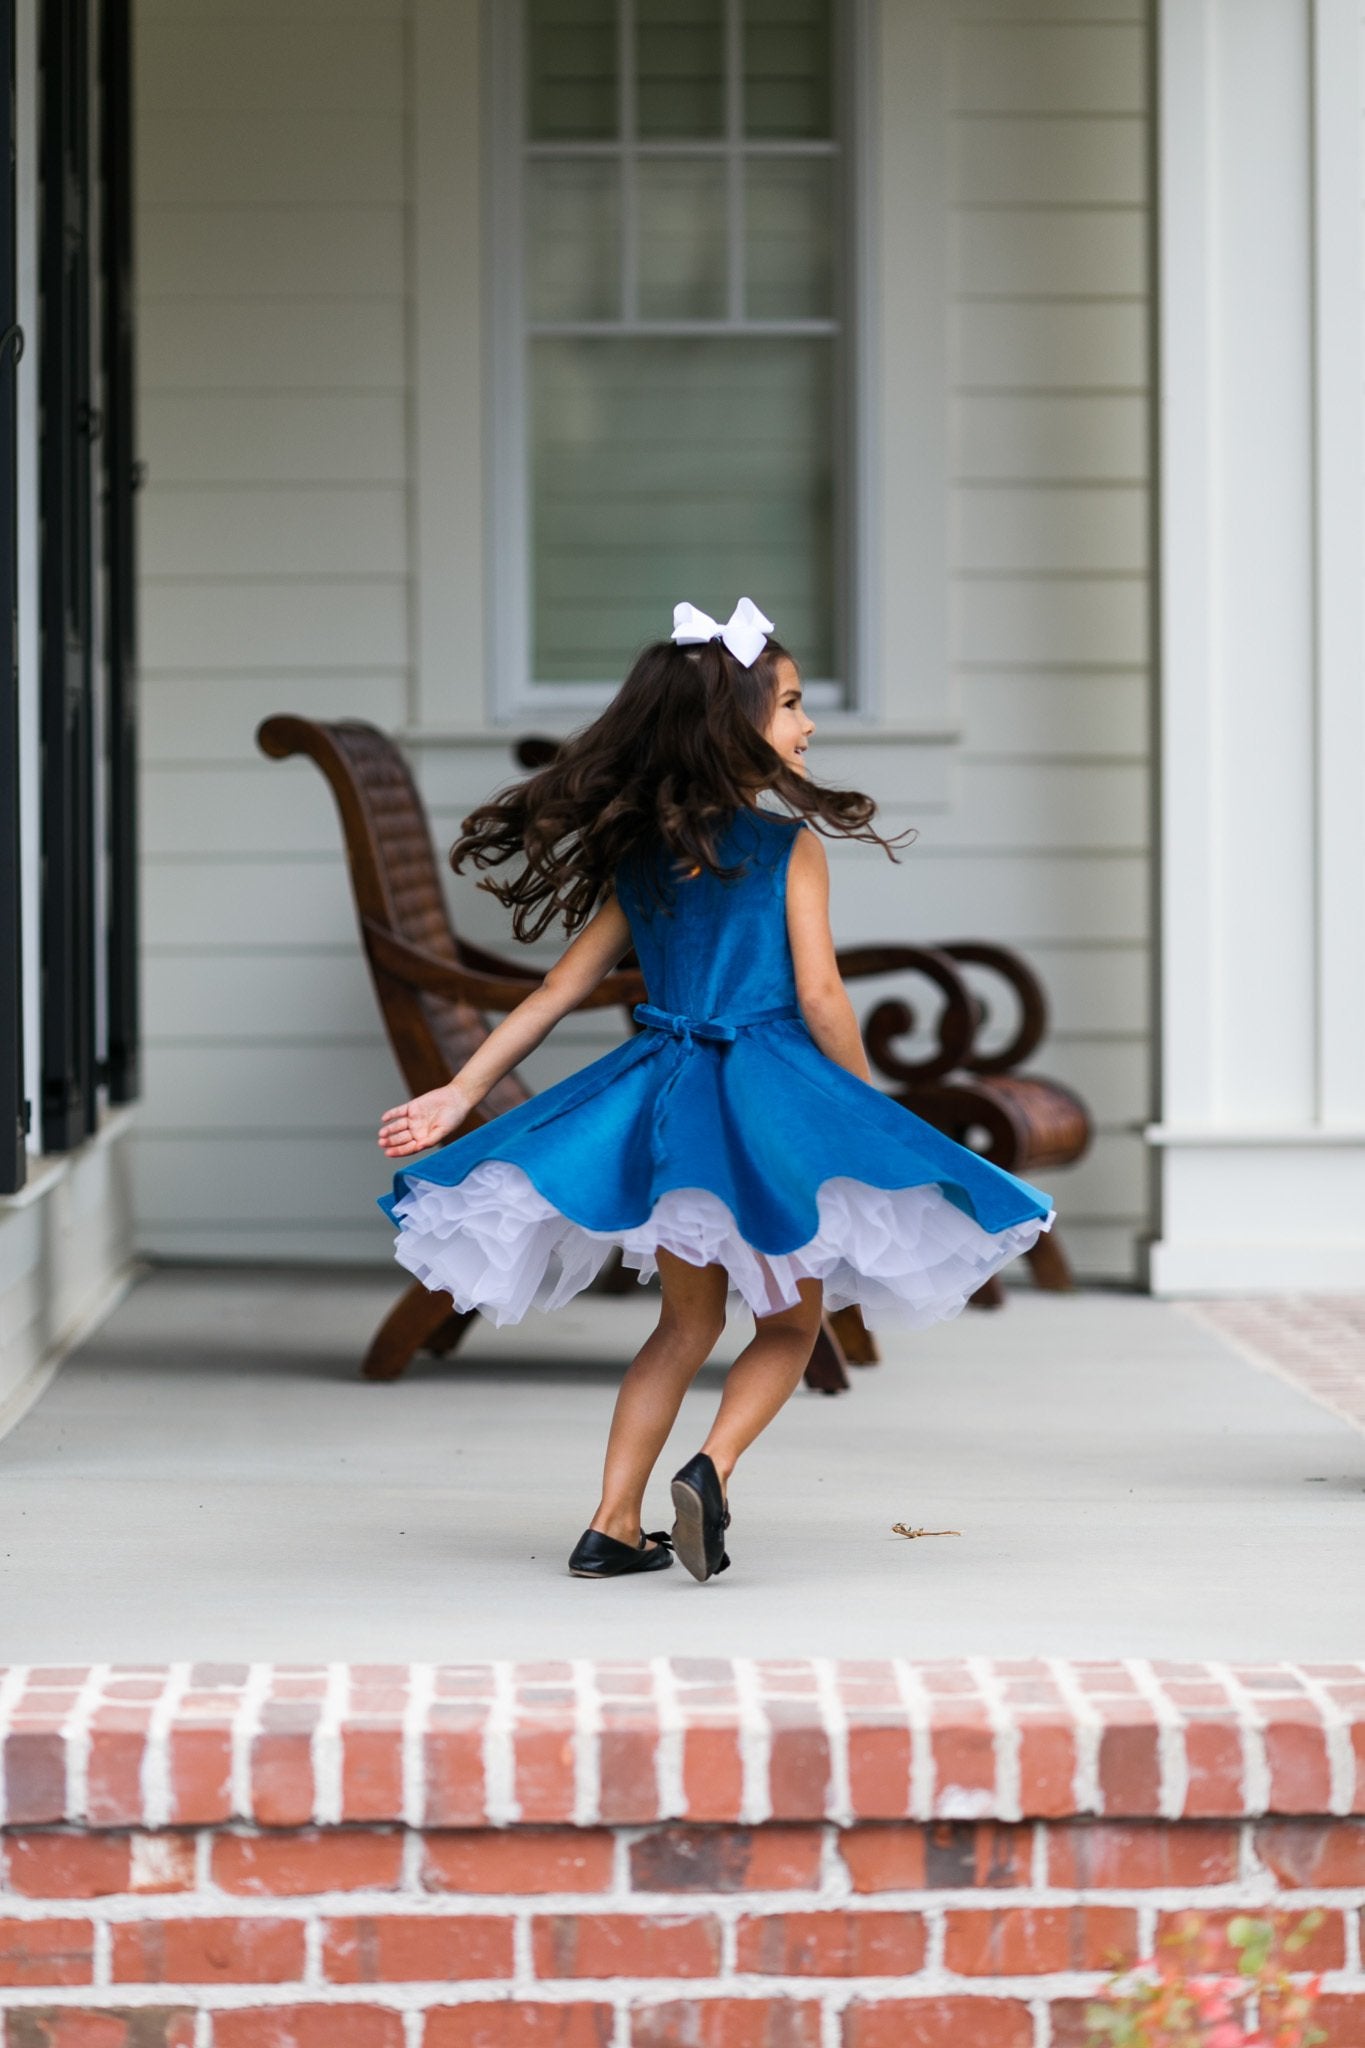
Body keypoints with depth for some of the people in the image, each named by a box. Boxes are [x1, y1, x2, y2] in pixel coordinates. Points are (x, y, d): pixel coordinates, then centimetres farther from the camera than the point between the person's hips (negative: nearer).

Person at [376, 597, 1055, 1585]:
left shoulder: (641, 856, 9)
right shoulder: (792, 847, -6)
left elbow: (559, 990, 8)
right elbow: (820, 1000, -9)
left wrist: (461, 1093, 13)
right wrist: (872, 1113, 2)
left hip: (664, 1097, 5)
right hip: (768, 1096, -5)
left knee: (688, 1322, 19)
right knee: (790, 1322, 10)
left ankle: (614, 1525, 10)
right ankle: (712, 1469, -16)